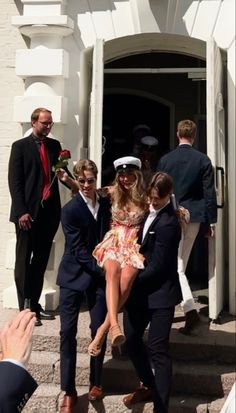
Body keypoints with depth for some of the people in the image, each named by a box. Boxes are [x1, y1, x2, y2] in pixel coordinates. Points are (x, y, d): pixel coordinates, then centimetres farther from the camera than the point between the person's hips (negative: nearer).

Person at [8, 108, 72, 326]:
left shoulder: (55, 145, 13)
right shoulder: (20, 146, -1)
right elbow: (14, 181, -6)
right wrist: (21, 211, -14)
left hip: (49, 211, 5)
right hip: (28, 213, -5)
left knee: (41, 261, 11)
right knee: (24, 261, 3)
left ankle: (34, 306, 21)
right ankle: (24, 308, 9)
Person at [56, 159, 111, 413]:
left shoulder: (106, 204, 2)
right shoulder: (70, 210, -11)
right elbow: (78, 250, -13)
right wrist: (101, 268, -17)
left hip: (99, 275, 3)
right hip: (73, 275, -3)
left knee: (99, 329, 4)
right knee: (68, 331, -1)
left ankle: (96, 383, 23)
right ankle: (69, 391, 11)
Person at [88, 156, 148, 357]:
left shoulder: (144, 198, 3)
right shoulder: (113, 193, 7)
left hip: (134, 245, -1)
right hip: (114, 242, 1)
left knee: (126, 279, -27)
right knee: (113, 272, -31)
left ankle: (103, 329, -22)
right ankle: (114, 325, -45)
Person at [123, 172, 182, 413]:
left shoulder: (168, 223, -20)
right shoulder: (150, 212, 6)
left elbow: (156, 266, -20)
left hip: (160, 292, -8)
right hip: (140, 289, 9)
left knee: (158, 350, -4)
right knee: (131, 339, 16)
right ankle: (149, 386, 38)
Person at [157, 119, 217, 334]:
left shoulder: (165, 160, -1)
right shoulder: (203, 160, -1)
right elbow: (209, 193, -2)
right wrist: (211, 221, 4)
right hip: (194, 218, 2)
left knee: (176, 266, -2)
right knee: (180, 264, 15)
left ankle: (191, 309, -16)